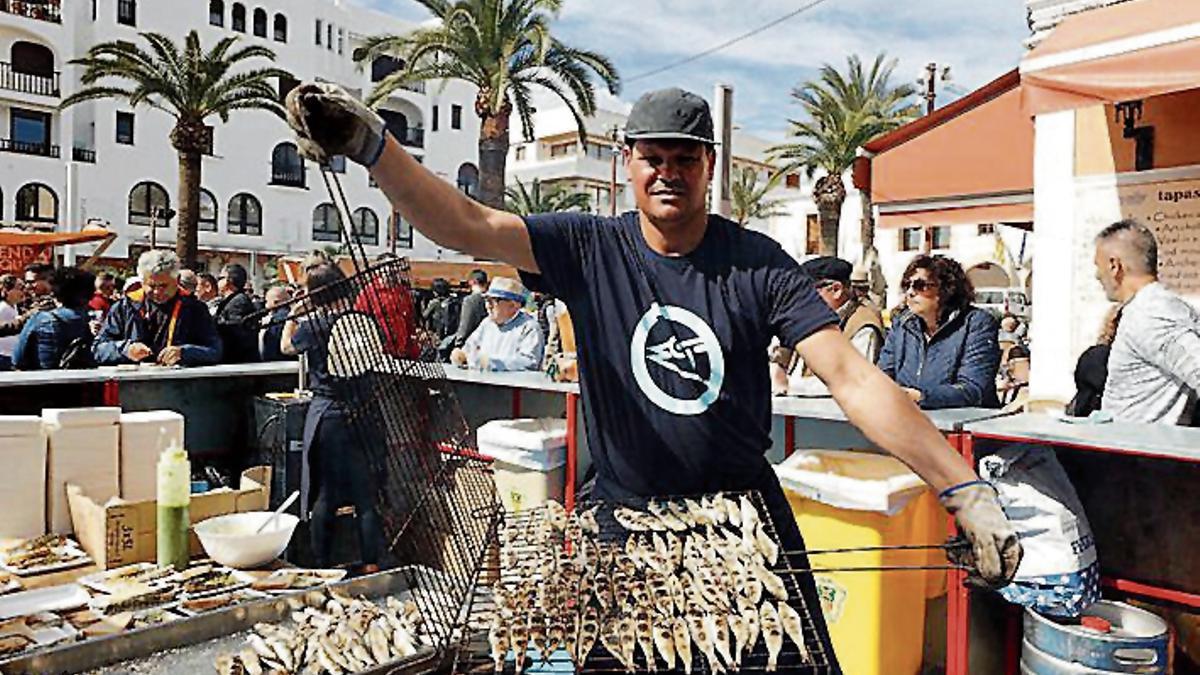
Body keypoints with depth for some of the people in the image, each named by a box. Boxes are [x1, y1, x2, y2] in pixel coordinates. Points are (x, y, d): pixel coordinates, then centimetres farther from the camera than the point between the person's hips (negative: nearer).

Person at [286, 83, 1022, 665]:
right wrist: (371, 144, -32)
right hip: (622, 512, 0)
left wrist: (967, 490, -22)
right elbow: (467, 224, -18)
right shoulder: (588, 248, -6)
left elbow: (851, 376, -15)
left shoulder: (758, 262, -9)